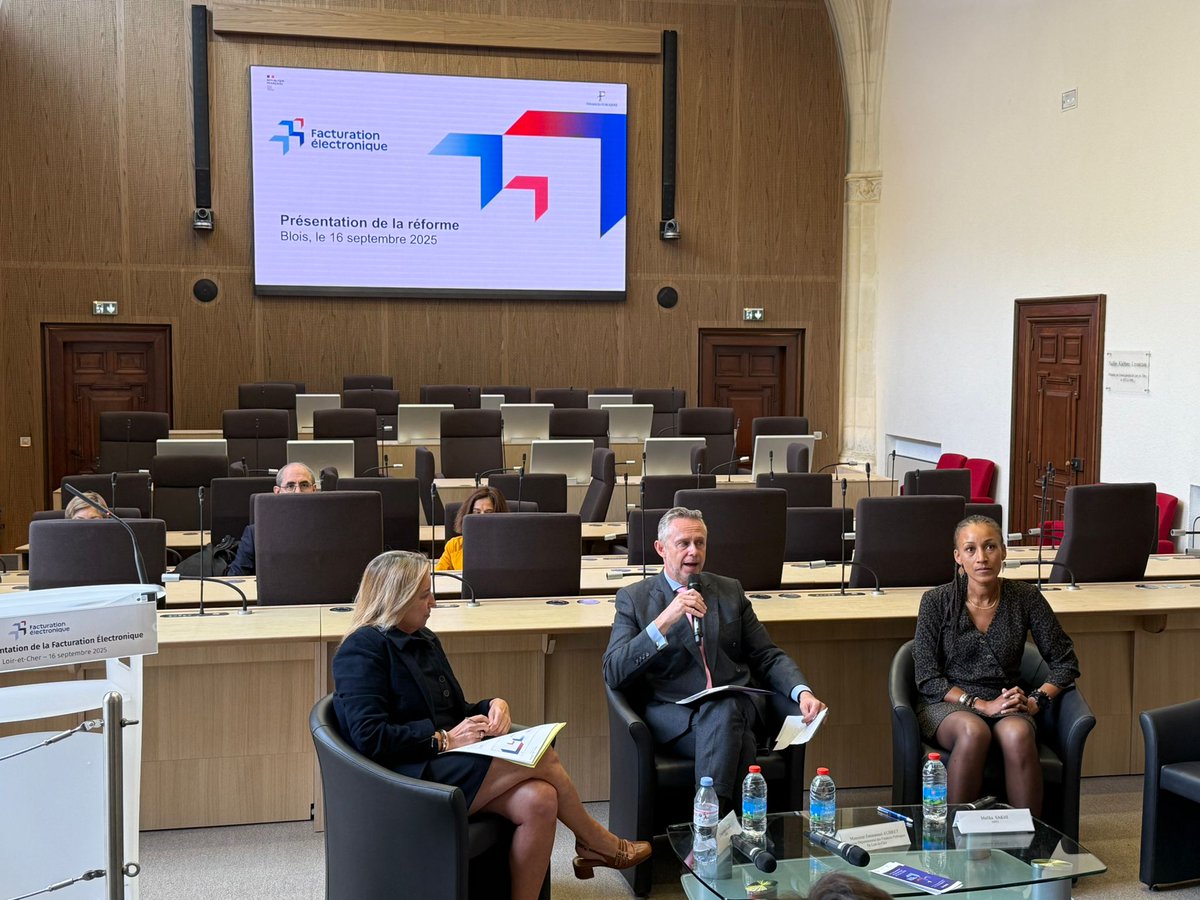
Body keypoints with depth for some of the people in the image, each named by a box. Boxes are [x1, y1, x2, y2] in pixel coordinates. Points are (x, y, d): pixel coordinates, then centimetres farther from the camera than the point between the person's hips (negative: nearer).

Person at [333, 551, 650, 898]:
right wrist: (445, 739, -17)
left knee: (539, 800, -22)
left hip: (443, 763, 8)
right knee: (542, 757, -17)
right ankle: (597, 843, 8)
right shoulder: (362, 649, -10)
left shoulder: (424, 639, 17)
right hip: (409, 779, -8)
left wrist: (492, 706, 0)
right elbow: (369, 738, -20)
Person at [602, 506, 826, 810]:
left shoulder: (730, 591, 19)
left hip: (735, 707, 3)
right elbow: (613, 674, -5)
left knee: (722, 710, -35)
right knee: (738, 742, -33)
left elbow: (768, 657, 18)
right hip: (674, 715, -2)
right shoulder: (633, 599, 8)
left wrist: (803, 692, -3)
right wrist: (664, 621, -17)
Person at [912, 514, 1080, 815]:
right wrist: (982, 705, -17)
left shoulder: (1025, 598, 0)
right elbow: (928, 679, -6)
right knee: (974, 731, -36)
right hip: (947, 704, -1)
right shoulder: (937, 601, -5)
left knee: (1017, 733, -34)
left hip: (1005, 704, 2)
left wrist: (1035, 701, -9)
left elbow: (1066, 663, 7)